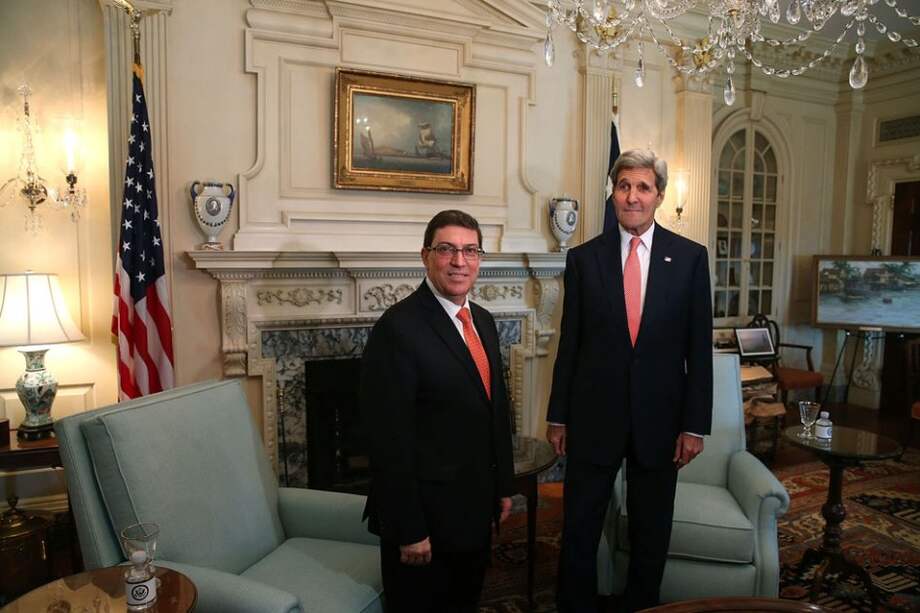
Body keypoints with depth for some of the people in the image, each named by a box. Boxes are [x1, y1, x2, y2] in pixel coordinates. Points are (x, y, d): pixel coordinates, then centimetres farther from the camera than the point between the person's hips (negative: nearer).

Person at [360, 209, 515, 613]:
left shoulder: (483, 321, 6)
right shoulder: (398, 327, -20)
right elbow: (390, 440, -21)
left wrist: (503, 486, 13)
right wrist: (409, 531, -18)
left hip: (476, 507, 8)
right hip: (425, 513, -7)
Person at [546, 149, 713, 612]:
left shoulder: (690, 257, 0)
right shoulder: (583, 258, 0)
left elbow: (699, 348, 0)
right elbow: (568, 344, 2)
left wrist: (695, 425, -2)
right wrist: (558, 416, 3)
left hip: (659, 418, 1)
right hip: (593, 417, 0)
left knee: (651, 536, 16)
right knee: (578, 531, 10)